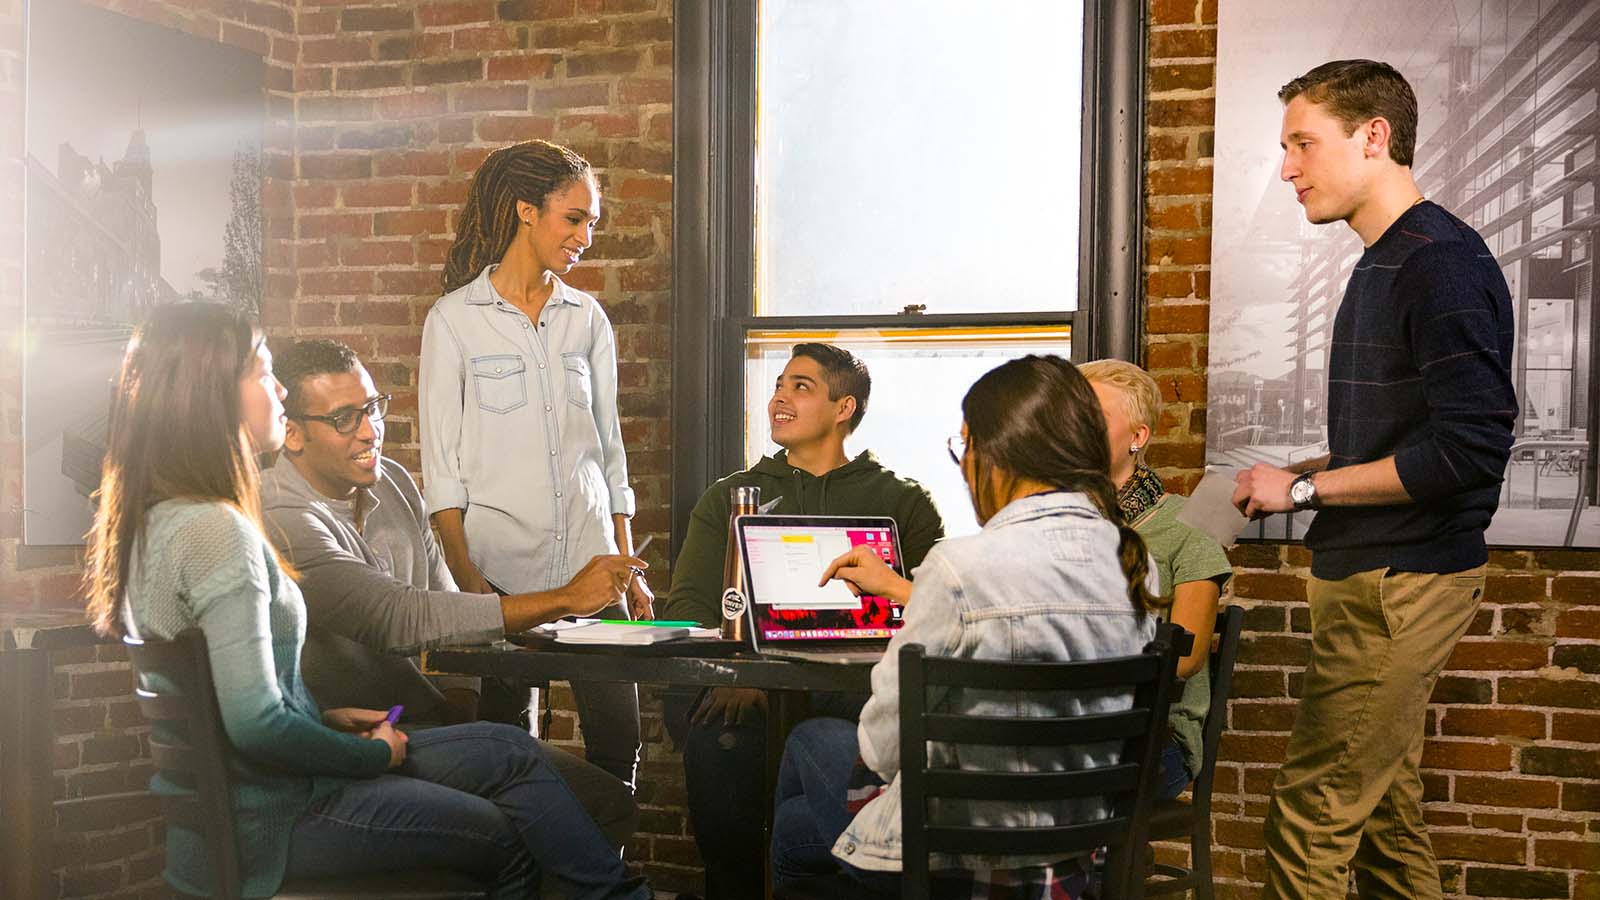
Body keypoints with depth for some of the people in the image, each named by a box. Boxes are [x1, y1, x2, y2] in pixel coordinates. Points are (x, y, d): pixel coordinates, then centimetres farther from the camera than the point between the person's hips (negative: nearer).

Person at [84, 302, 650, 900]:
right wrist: (375, 754, -12)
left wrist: (324, 718, 10)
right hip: (271, 820, -9)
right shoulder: (217, 531, -24)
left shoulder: (153, 516, 7)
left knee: (508, 751, 9)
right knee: (513, 842, 1)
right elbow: (257, 725, -28)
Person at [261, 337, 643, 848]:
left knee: (608, 802, 0)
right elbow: (403, 620, -28)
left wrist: (460, 710, -3)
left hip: (425, 724, 8)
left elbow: (448, 611, 15)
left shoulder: (393, 484, 10)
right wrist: (567, 599, -28)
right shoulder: (281, 523, -18)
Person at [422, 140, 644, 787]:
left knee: (618, 738, -1)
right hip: (500, 562, -3)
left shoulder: (587, 319, 12)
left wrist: (627, 566, 10)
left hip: (589, 561, 4)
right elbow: (441, 464, -3)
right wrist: (466, 576, -11)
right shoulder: (455, 318, 0)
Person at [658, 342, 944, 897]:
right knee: (720, 740, -34)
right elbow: (687, 605, 10)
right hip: (741, 686, 1)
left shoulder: (903, 503, 16)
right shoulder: (728, 498, 23)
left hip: (848, 689, -1)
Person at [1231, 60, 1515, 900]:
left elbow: (1469, 446, -23)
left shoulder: (1442, 261, -15)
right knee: (1383, 808, 15)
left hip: (1403, 579, -10)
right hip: (1372, 572, 10)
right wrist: (1296, 477, 8)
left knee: (1308, 819, -8)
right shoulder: (1381, 263, 15)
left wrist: (1304, 488, -15)